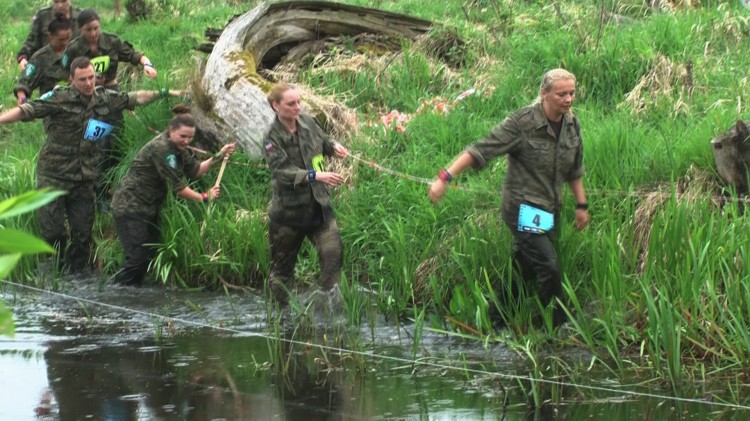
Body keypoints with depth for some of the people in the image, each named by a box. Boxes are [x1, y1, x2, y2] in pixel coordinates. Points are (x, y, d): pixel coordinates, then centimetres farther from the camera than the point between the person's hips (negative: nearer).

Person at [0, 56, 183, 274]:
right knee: (52, 231, -5)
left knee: (83, 232, 5)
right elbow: (26, 110, -17)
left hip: (84, 178, 4)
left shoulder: (105, 99, 6)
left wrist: (164, 93, 23)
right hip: (53, 176, -4)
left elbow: (135, 98, 19)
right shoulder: (58, 98, -10)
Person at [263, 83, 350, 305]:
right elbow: (283, 172, -27)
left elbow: (323, 139, 23)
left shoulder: (308, 123, 1)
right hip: (288, 210, -4)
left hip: (318, 205, 4)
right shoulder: (273, 138, -14)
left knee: (333, 253, -10)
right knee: (282, 264, 8)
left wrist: (334, 146, -1)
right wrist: (317, 176, -38)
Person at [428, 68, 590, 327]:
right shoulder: (522, 123, -17)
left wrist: (581, 205, 19)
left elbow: (574, 169, 18)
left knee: (524, 269, 13)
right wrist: (445, 178, -24)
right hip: (524, 208, -7)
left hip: (549, 211, 7)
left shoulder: (571, 124, 3)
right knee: (548, 267, -14)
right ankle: (558, 326, -4)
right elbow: (481, 150, -18)